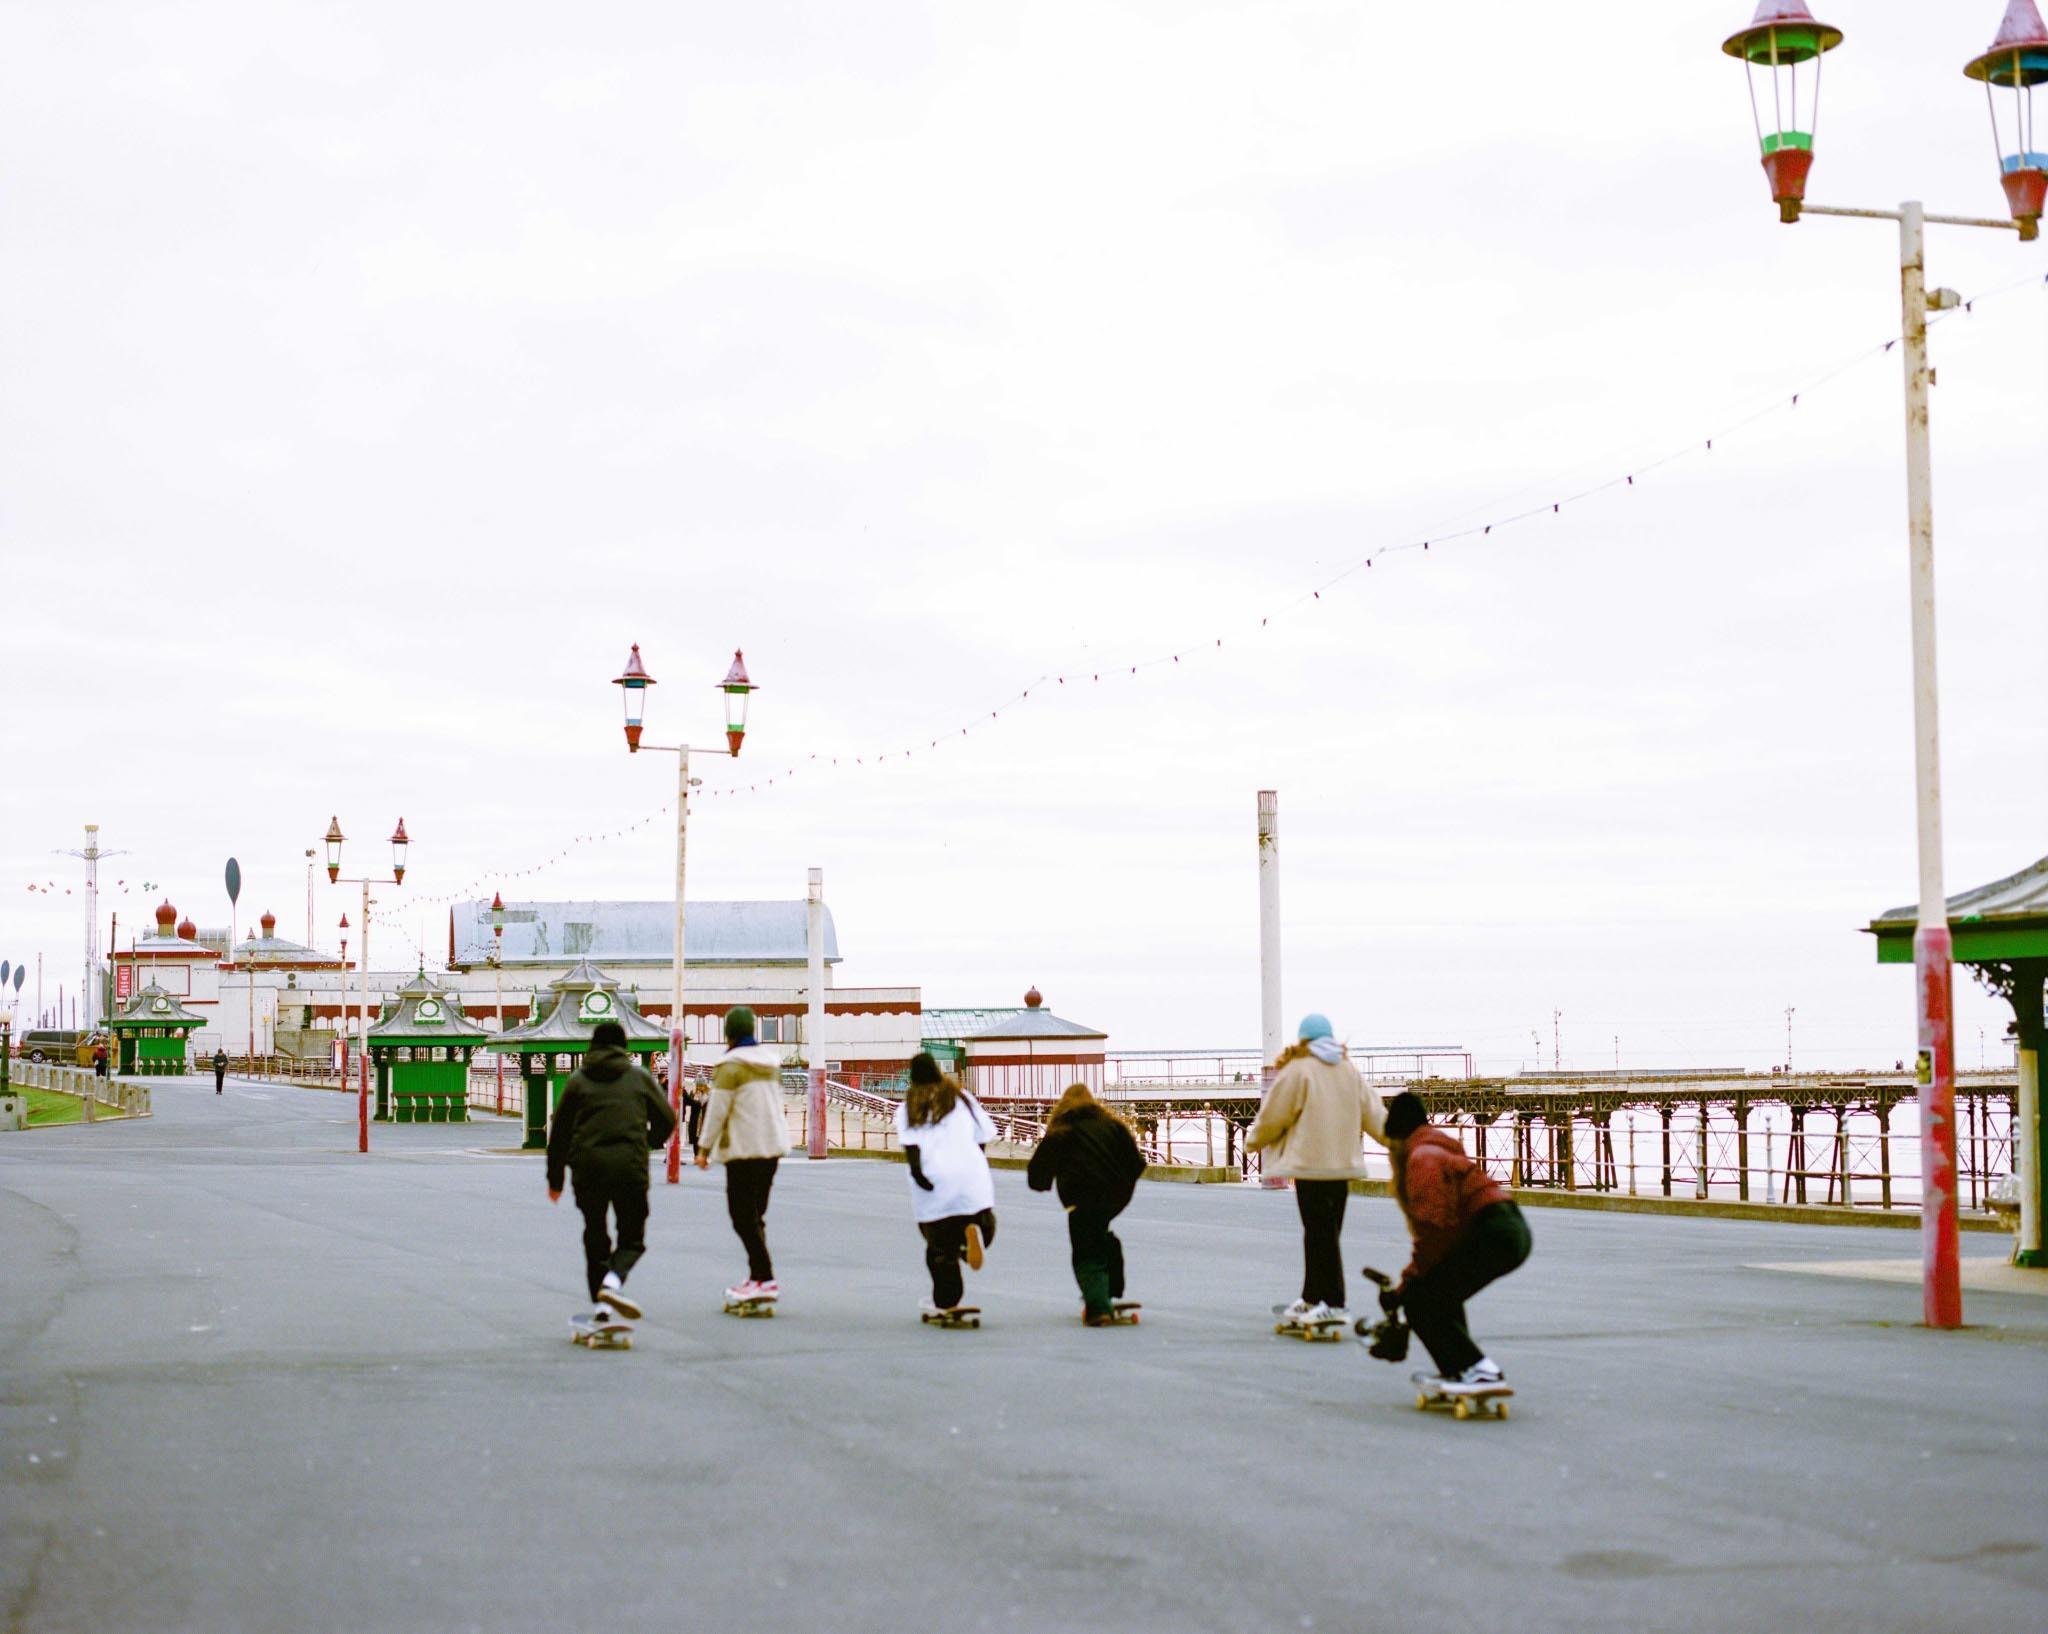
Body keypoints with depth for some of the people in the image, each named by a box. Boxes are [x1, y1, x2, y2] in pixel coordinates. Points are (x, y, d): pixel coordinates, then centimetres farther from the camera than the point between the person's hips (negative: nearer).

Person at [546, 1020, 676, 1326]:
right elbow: (666, 1120, 11)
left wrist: (555, 1179, 16)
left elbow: (560, 1131, 9)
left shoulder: (578, 1080, 9)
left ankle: (599, 1304, 8)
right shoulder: (640, 1077, 10)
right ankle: (612, 1281, -21)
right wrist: (648, 1143, 32)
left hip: (587, 1166, 1)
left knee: (595, 1238, 14)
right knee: (632, 1238, 7)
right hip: (630, 1166, -1)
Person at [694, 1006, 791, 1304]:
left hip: (744, 1149, -8)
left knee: (743, 1215, -6)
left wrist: (705, 1148, -7)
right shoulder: (771, 1062, 12)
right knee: (755, 1214, 15)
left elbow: (718, 1109, -12)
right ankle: (758, 1275, 17)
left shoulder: (731, 1065, -11)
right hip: (773, 1145, 8)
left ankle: (764, 1278, -13)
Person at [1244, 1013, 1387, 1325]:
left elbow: (1273, 1115, -2)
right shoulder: (1349, 1070, 12)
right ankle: (1312, 1299, 22)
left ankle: (1334, 1304, -9)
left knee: (1320, 1234, -6)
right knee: (1325, 1232, 14)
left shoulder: (1297, 1071, -7)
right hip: (1343, 1164, 7)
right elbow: (1372, 1110, 13)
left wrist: (1253, 1142, 16)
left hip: (1311, 1164, -7)